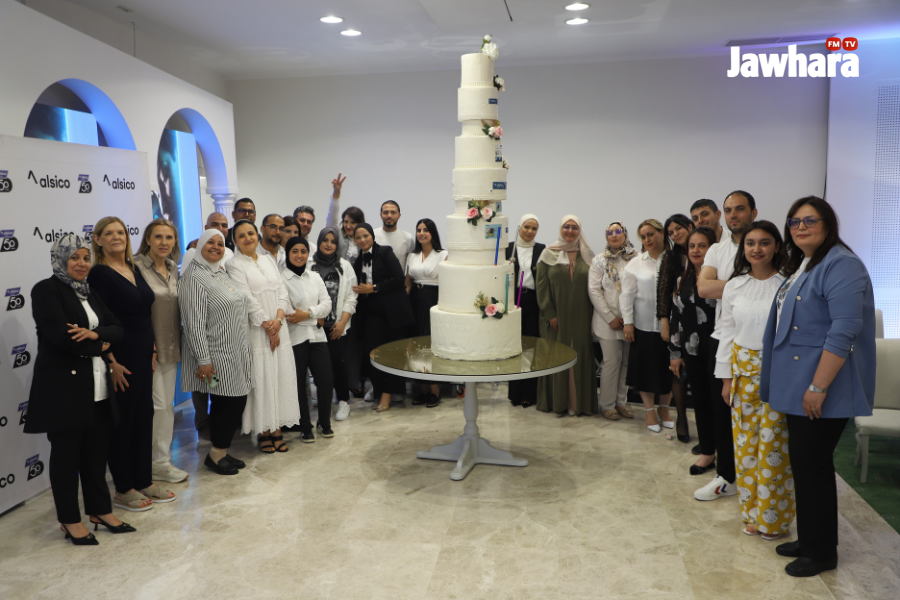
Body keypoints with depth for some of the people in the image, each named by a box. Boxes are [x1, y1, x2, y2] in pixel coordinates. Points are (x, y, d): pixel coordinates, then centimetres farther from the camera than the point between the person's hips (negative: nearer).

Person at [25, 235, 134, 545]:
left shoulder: (90, 293, 15)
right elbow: (60, 336, -19)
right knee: (66, 453, 6)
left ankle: (101, 510, 27)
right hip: (64, 386, -6)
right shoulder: (46, 290, -6)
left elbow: (119, 329, 7)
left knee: (97, 451, 13)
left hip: (97, 386, 6)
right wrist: (97, 348, -7)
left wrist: (95, 334, -13)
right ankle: (70, 520, 19)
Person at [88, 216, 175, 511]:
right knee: (122, 420, 3)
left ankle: (144, 481, 26)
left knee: (144, 417, 13)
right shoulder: (99, 274, -12)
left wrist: (152, 350, 13)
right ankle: (123, 489, 17)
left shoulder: (134, 270, 11)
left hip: (143, 357, 7)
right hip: (120, 359, -7)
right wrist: (111, 363, -18)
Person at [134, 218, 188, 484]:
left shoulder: (174, 268, 10)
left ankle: (162, 461, 23)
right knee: (157, 406, -2)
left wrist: (178, 343, 14)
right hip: (149, 349, -7)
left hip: (171, 347, 7)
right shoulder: (137, 267, -12)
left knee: (168, 404, 12)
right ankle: (158, 462, 14)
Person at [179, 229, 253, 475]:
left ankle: (221, 451, 26)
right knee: (228, 403, -1)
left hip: (235, 354, 9)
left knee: (237, 402, 12)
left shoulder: (220, 273, 14)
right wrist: (203, 360, -22)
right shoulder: (194, 277, -14)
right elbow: (194, 323, -20)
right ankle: (216, 455, 16)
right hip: (217, 357, -9)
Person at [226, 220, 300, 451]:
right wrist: (266, 326, -11)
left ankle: (277, 428, 14)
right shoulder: (234, 265, -3)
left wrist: (278, 320, -8)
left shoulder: (268, 260, 13)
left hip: (278, 328, 5)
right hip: (256, 331, -5)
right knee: (260, 378, -3)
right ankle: (263, 431, 8)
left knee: (281, 375, 5)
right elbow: (247, 299, -10)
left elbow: (282, 291, 7)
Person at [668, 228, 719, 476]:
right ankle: (707, 452, 26)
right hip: (692, 352, 5)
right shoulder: (683, 280, 8)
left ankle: (725, 456, 19)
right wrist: (675, 352, 9)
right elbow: (676, 317, 11)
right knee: (700, 402, 12)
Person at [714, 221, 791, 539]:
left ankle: (773, 517, 19)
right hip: (743, 371, 4)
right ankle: (752, 513, 25)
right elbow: (726, 332, 8)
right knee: (745, 443, 9)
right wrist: (726, 378, 6)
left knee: (773, 446, 2)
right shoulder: (734, 286, 4)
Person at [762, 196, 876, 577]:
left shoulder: (841, 265, -15)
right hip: (796, 386, 9)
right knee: (803, 461, 15)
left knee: (812, 463, 1)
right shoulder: (800, 267, 14)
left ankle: (821, 552, 17)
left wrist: (818, 387, -24)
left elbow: (844, 331, -24)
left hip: (820, 390, -9)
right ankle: (809, 539, 29)